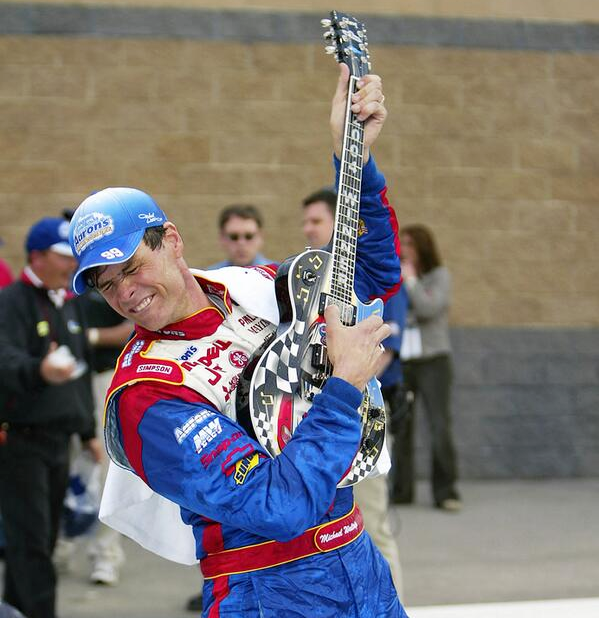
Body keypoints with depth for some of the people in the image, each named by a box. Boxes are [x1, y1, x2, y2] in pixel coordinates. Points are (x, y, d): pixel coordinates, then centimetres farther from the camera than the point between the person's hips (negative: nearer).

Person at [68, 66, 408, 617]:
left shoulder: (253, 288, 2)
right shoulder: (143, 398, -20)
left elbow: (377, 270, 15)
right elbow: (280, 505, -28)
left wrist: (354, 156, 1)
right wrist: (346, 383, -20)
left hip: (362, 568, 6)